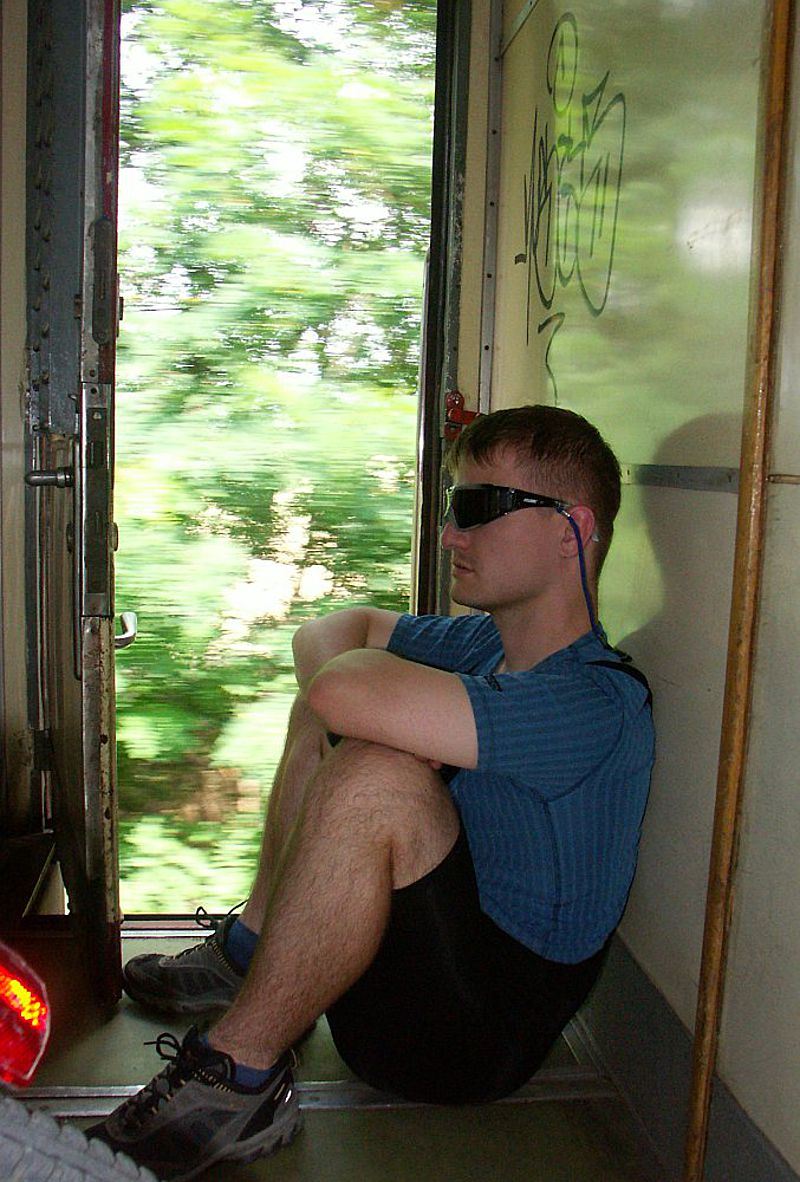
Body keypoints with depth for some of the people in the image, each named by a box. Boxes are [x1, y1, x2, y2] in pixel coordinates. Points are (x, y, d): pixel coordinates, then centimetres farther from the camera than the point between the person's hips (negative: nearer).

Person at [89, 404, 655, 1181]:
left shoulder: (594, 702, -27)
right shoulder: (490, 642, 2)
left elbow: (345, 693, -39)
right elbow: (332, 631, 11)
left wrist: (349, 671, -16)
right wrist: (351, 677, -10)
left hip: (483, 1030, -9)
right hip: (441, 944, 9)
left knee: (374, 774, -34)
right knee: (334, 724, 13)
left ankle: (236, 1079, -16)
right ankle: (254, 949, 16)